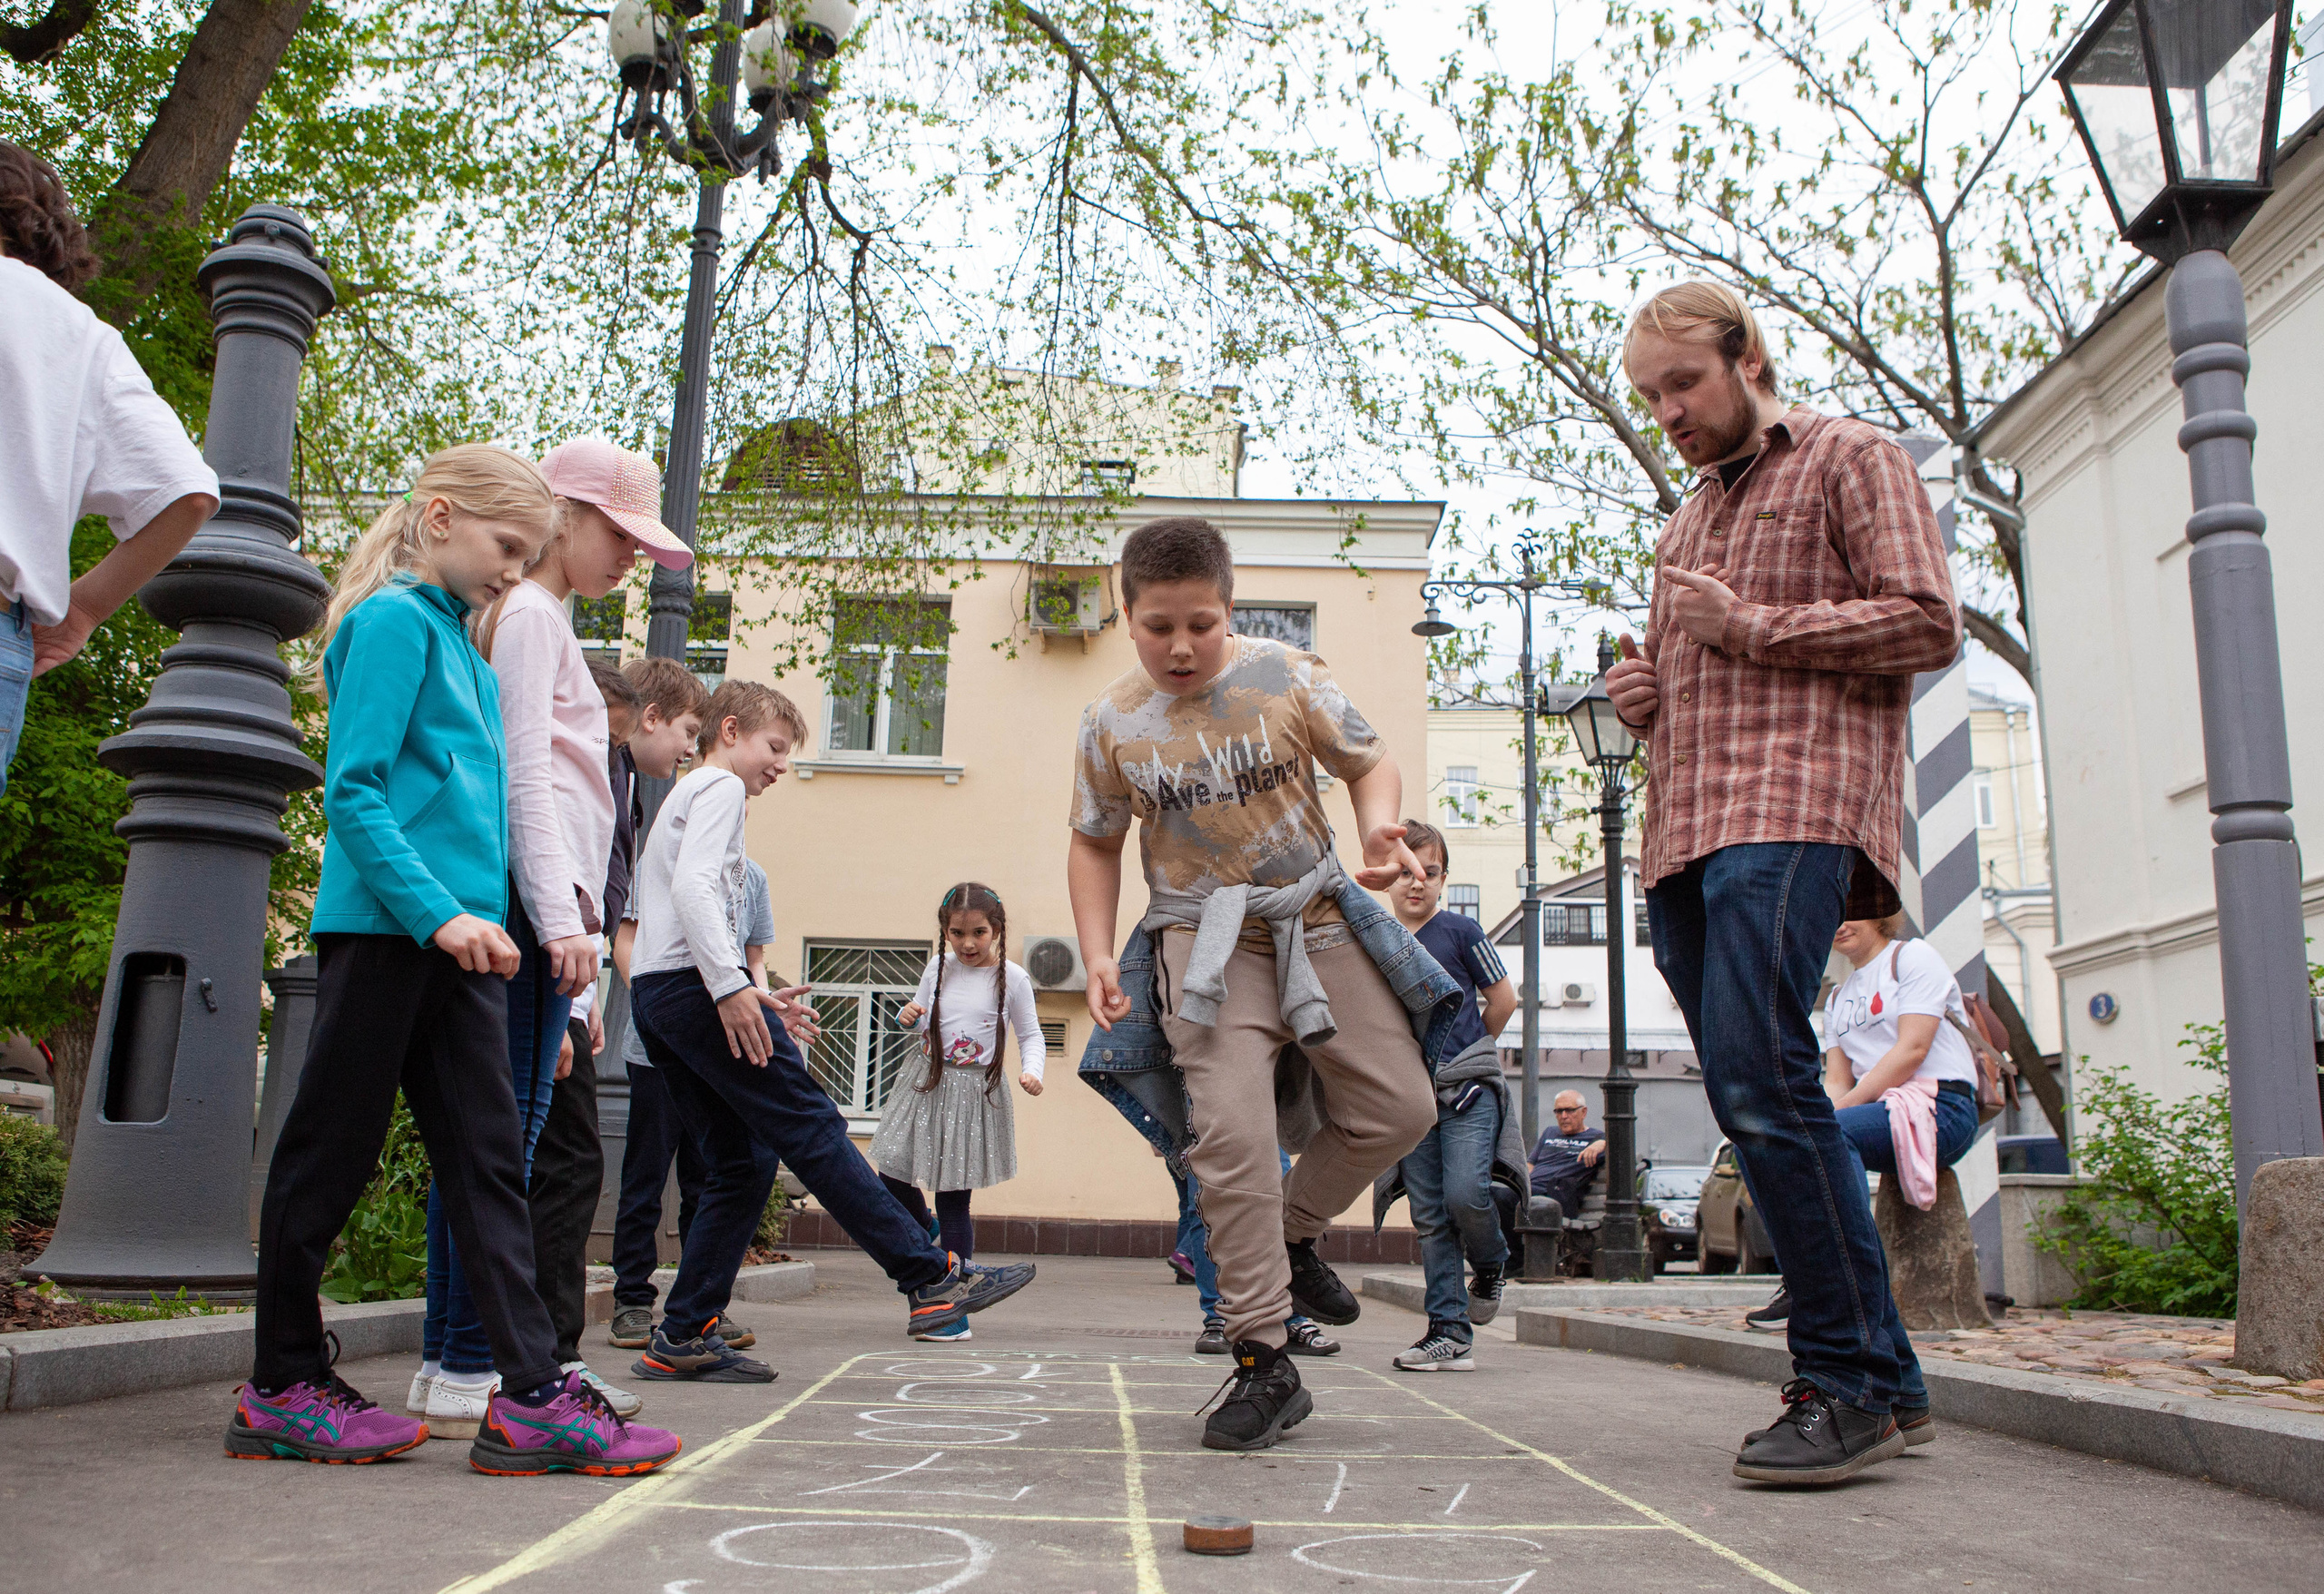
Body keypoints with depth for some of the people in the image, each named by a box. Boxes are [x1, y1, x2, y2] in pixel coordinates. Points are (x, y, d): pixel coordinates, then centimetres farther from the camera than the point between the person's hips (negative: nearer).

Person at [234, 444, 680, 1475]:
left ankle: (532, 1393, 2)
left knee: (489, 1157, 2)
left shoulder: (460, 643, 20)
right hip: (381, 927, -9)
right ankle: (281, 1389, 17)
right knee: (330, 1151, 3)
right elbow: (353, 790, -15)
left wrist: (470, 917, 16)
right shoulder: (394, 619, -6)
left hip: (453, 939, 9)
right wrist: (438, 911, -21)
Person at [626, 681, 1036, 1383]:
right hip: (691, 984, -10)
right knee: (814, 1129, -13)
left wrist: (751, 997, 20)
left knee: (737, 1169, 8)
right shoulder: (719, 787, -1)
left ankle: (682, 1337, 6)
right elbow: (693, 886, -17)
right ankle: (933, 1277, -13)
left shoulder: (681, 798, 29)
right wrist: (730, 987, -25)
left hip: (653, 990, 10)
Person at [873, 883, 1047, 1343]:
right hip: (929, 1085, 4)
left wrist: (1031, 1071, -16)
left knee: (954, 1202, -4)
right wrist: (908, 1019, -6)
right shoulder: (938, 969, 6)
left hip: (976, 1093, -4)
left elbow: (1031, 1036, 3)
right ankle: (924, 1232, 35)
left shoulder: (1012, 978, -4)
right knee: (891, 1176, 0)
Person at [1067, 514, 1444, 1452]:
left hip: (1318, 918, 2)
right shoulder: (1111, 723, -1)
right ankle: (1264, 1365, -6)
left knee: (1399, 1108, -1)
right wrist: (1098, 957, -2)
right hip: (1204, 939, -2)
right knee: (1230, 1130, -17)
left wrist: (1378, 824, -16)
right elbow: (1095, 845, 10)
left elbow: (1367, 762, 7)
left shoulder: (1288, 679, -3)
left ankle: (1292, 1231, 26)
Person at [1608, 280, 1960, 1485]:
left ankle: (1849, 1383, -11)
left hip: (1793, 807, -8)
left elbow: (1928, 623, -4)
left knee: (1760, 1078, -20)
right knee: (1750, 1101, 2)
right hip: (1686, 831, 8)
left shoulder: (1850, 460, 9)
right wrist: (1642, 698, 13)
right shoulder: (1686, 522, 31)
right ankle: (1877, 1372, 10)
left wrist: (1752, 629, -7)